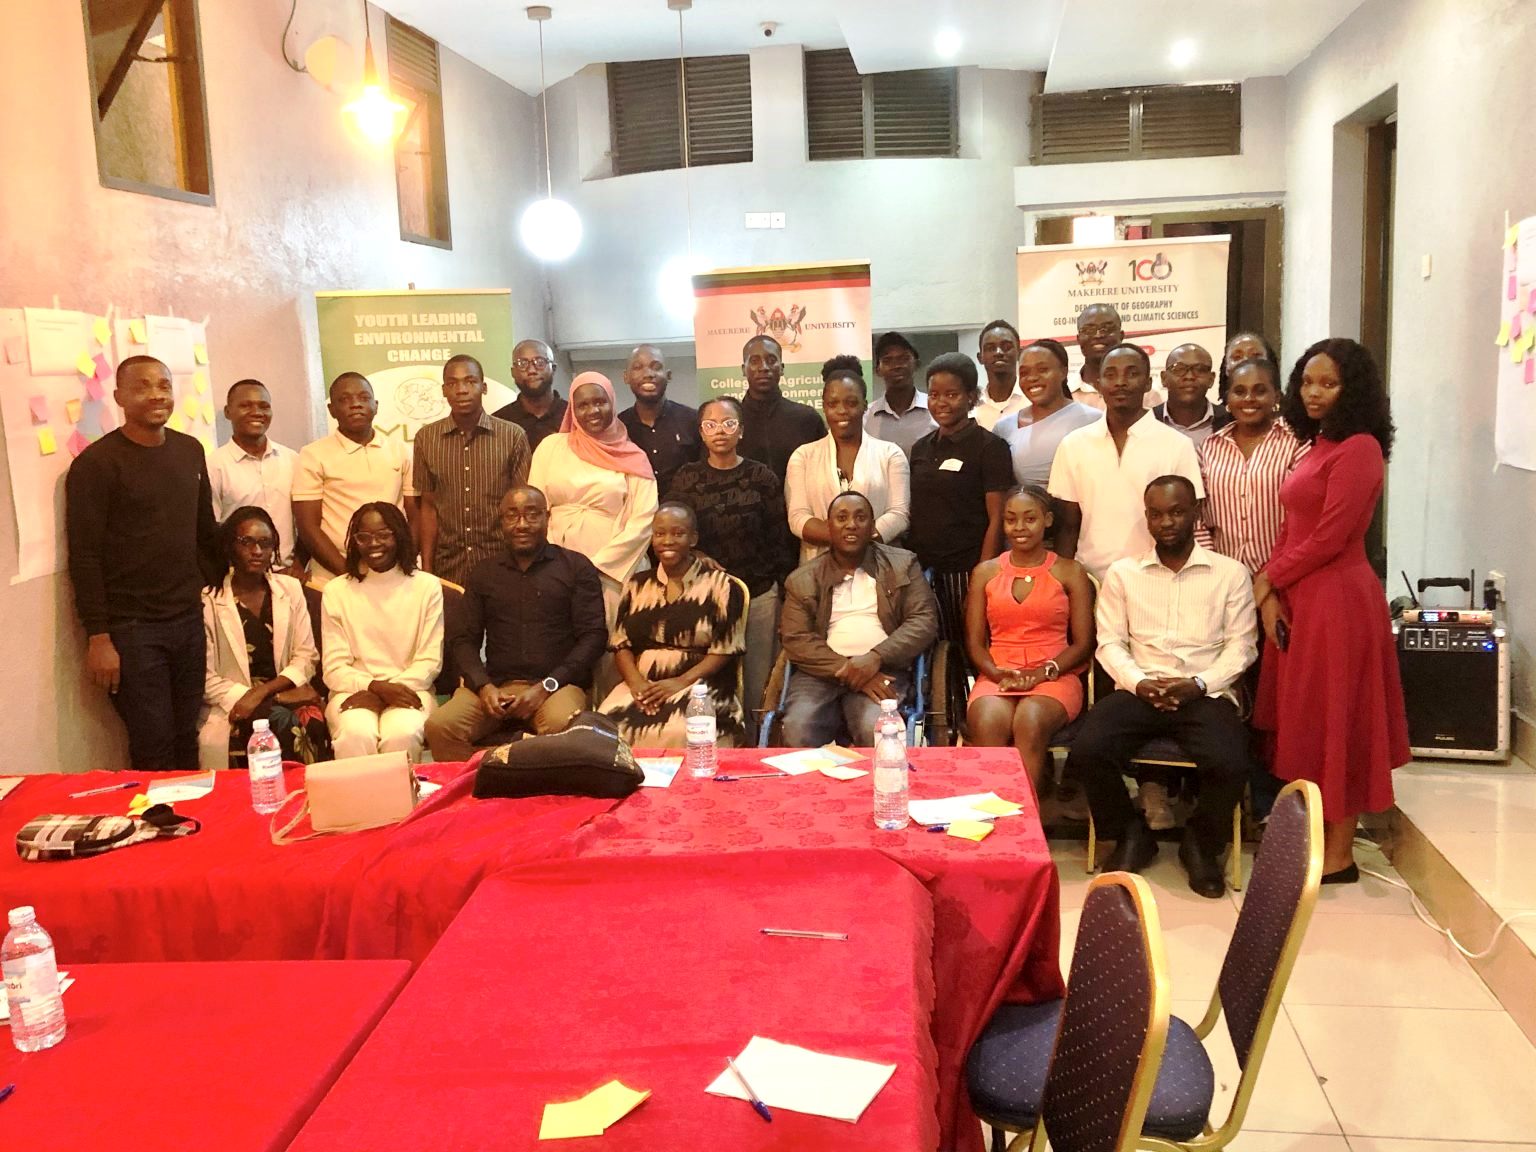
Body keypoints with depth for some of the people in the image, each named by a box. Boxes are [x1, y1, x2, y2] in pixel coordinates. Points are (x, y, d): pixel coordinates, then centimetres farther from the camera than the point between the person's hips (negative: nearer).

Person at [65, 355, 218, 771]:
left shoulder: (191, 451, 9)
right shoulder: (95, 463, -8)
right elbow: (84, 557, -10)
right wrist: (98, 637, -12)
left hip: (189, 619, 5)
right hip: (132, 628, -5)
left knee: (187, 742, 10)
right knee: (153, 750, 0)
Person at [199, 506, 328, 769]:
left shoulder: (290, 589, 11)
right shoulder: (209, 600, 0)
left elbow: (306, 657, 6)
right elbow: (207, 678, -5)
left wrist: (263, 691, -11)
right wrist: (267, 697, -14)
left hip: (286, 693, 2)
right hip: (235, 704, -2)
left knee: (312, 721, -30)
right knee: (283, 722, -33)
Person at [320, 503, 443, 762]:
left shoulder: (427, 586, 5)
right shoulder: (336, 591, 7)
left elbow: (430, 661, 2)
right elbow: (334, 668, 3)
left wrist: (395, 688, -12)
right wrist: (376, 687, -16)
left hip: (409, 688, 0)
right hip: (354, 690, 0)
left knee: (402, 734, -33)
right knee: (356, 734, -33)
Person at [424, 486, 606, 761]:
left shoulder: (576, 567, 7)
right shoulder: (484, 572, 17)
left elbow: (593, 635, 1)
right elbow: (463, 639, 13)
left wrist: (546, 687, -10)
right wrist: (484, 686, -7)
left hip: (557, 684, -3)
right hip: (495, 685, 3)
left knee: (561, 725, -37)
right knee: (439, 726, -25)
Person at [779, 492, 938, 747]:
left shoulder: (902, 564, 14)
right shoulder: (802, 579, 13)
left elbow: (925, 621, 4)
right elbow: (795, 640, 2)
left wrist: (875, 658, -12)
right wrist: (848, 670, -13)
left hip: (882, 668, 0)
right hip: (822, 671, 1)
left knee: (876, 729, -31)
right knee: (798, 730, -28)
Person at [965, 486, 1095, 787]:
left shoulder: (1069, 572, 11)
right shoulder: (985, 572, 16)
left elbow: (1083, 643, 5)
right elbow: (974, 641, 12)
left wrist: (1042, 673, -11)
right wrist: (996, 673, -9)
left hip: (1054, 677, -1)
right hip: (997, 676, 1)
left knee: (1030, 723, -35)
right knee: (987, 725, -33)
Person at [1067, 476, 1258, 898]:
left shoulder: (1230, 573, 8)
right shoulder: (1122, 573, 12)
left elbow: (1240, 646, 3)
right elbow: (1110, 642, 7)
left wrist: (1198, 684, -13)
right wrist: (1139, 682, -12)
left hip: (1205, 693, -1)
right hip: (1138, 690, 1)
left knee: (1229, 766, -31)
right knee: (1087, 752, -27)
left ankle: (1201, 844, 4)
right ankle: (1131, 835, 4)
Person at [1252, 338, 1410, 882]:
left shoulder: (1358, 448, -13)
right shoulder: (1317, 446, 15)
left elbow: (1329, 539, -18)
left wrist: (1268, 580, -7)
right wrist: (1269, 590, -1)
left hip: (1337, 598, -9)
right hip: (1298, 598, 9)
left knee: (1335, 721, 0)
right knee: (1306, 720, 14)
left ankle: (1338, 855, 12)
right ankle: (1316, 834, 26)